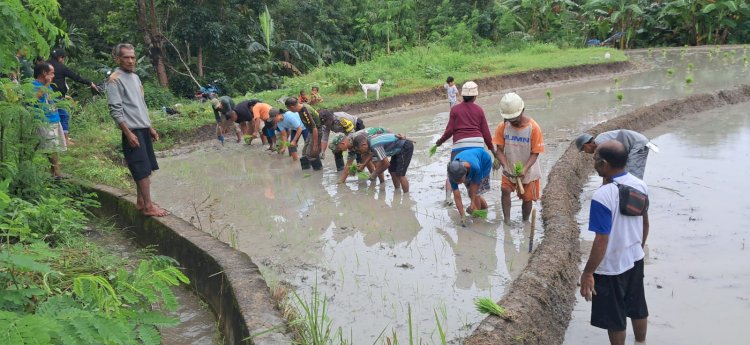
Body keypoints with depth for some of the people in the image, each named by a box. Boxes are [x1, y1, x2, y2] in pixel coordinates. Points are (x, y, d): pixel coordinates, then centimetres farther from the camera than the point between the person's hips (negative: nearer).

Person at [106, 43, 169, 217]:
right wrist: (128, 133, -19)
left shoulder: (135, 77, 15)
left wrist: (150, 127, 19)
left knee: (146, 169, 10)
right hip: (132, 131, -8)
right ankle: (148, 206, -4)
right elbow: (115, 110, -15)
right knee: (143, 170, -8)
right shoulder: (115, 80, -10)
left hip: (143, 129, 8)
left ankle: (141, 201, 19)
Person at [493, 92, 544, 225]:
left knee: (527, 198, 8)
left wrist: (525, 169, -29)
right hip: (509, 169, 1)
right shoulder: (503, 126, -12)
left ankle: (525, 222, 30)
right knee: (505, 190, -18)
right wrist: (505, 166, -25)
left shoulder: (533, 128, -19)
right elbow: (500, 150, -8)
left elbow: (535, 153, -15)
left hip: (528, 171, -1)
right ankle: (507, 221, -6)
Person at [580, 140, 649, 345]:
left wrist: (588, 273, -16)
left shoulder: (603, 196, -29)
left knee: (614, 318, 12)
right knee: (637, 307, 26)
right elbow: (645, 224, 8)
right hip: (635, 259, 8)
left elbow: (601, 242, -26)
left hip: (611, 267, -8)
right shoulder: (640, 185, -6)